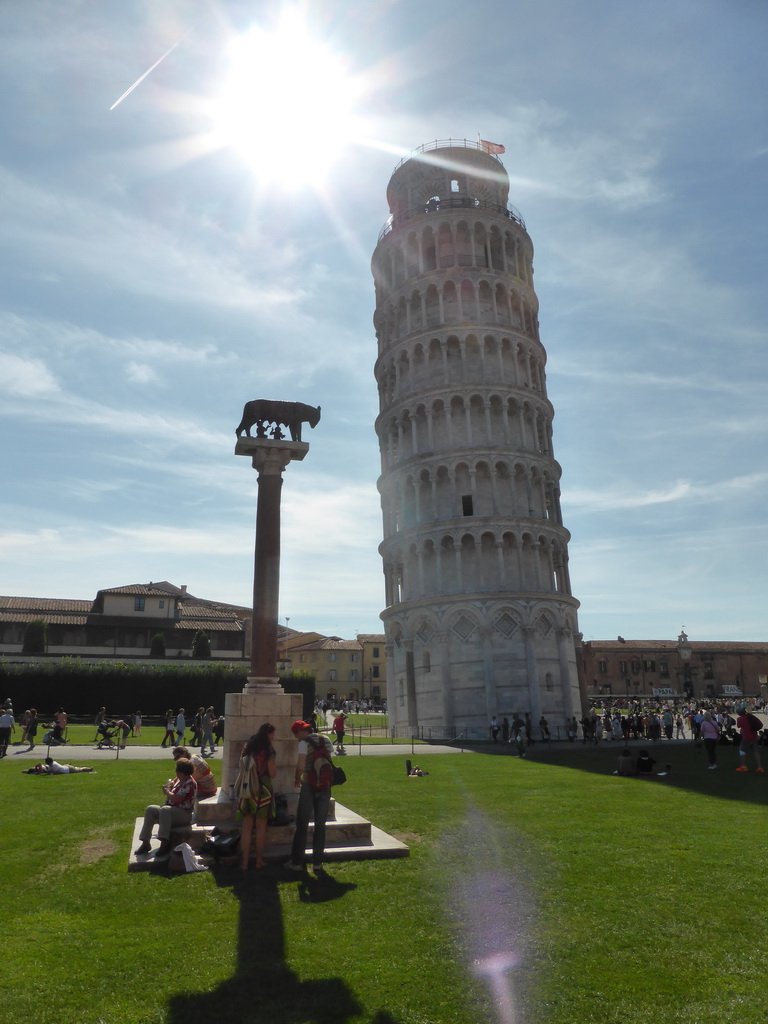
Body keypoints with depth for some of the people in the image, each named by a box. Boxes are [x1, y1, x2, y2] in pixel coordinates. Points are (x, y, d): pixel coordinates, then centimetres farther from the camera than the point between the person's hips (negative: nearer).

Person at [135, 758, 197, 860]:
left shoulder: (190, 783, -16)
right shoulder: (178, 780, 15)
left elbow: (175, 799, -24)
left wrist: (167, 791, -5)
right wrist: (168, 787, 6)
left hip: (184, 814, -10)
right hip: (171, 810, 10)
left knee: (165, 810, -37)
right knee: (150, 809, -10)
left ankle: (164, 844, -38)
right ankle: (145, 843, -10)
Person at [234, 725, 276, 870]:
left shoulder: (248, 747, 7)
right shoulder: (267, 749, -11)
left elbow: (242, 766, 14)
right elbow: (272, 773, -9)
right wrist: (274, 768, 10)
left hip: (246, 789, 5)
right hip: (262, 789, -5)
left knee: (246, 827, 9)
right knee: (261, 827, 7)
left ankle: (244, 862, 10)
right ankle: (259, 861, 14)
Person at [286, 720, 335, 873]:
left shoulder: (304, 743, -7)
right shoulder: (326, 741, 10)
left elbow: (300, 766, -16)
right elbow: (330, 761, 9)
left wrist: (297, 779, 1)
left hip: (308, 787, -5)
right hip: (325, 787, 5)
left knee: (302, 825, 5)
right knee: (320, 825, 10)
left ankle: (297, 862, 9)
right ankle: (317, 862, 12)